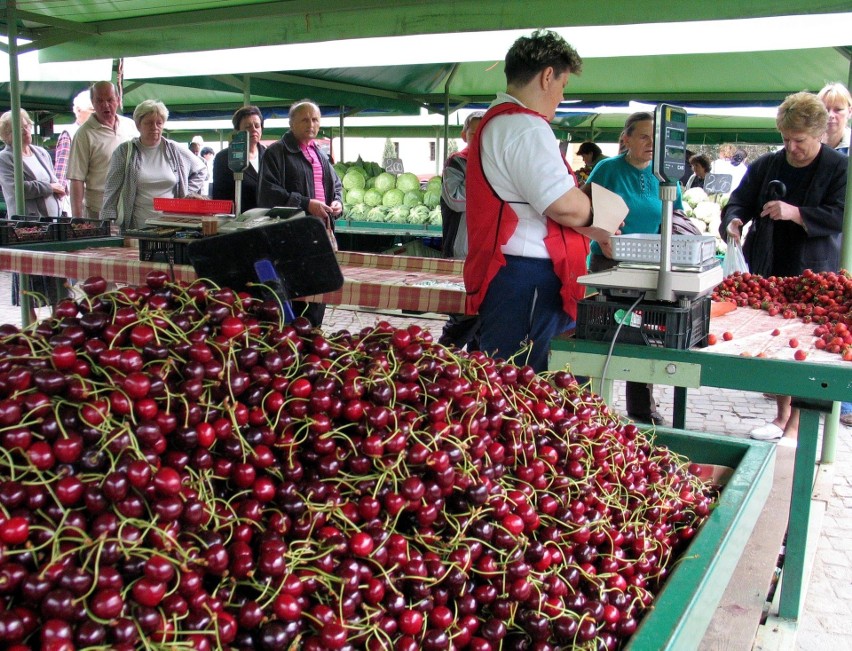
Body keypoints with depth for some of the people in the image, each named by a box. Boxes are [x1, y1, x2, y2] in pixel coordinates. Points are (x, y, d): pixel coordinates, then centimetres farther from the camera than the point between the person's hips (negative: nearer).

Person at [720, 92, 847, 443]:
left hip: (813, 277, -4)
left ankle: (795, 426, 4)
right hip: (769, 273, 4)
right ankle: (781, 414, 24)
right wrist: (734, 220, -12)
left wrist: (796, 213, -23)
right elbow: (740, 201, 11)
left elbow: (840, 216, -11)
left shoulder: (840, 168, -3)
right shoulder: (766, 166, 9)